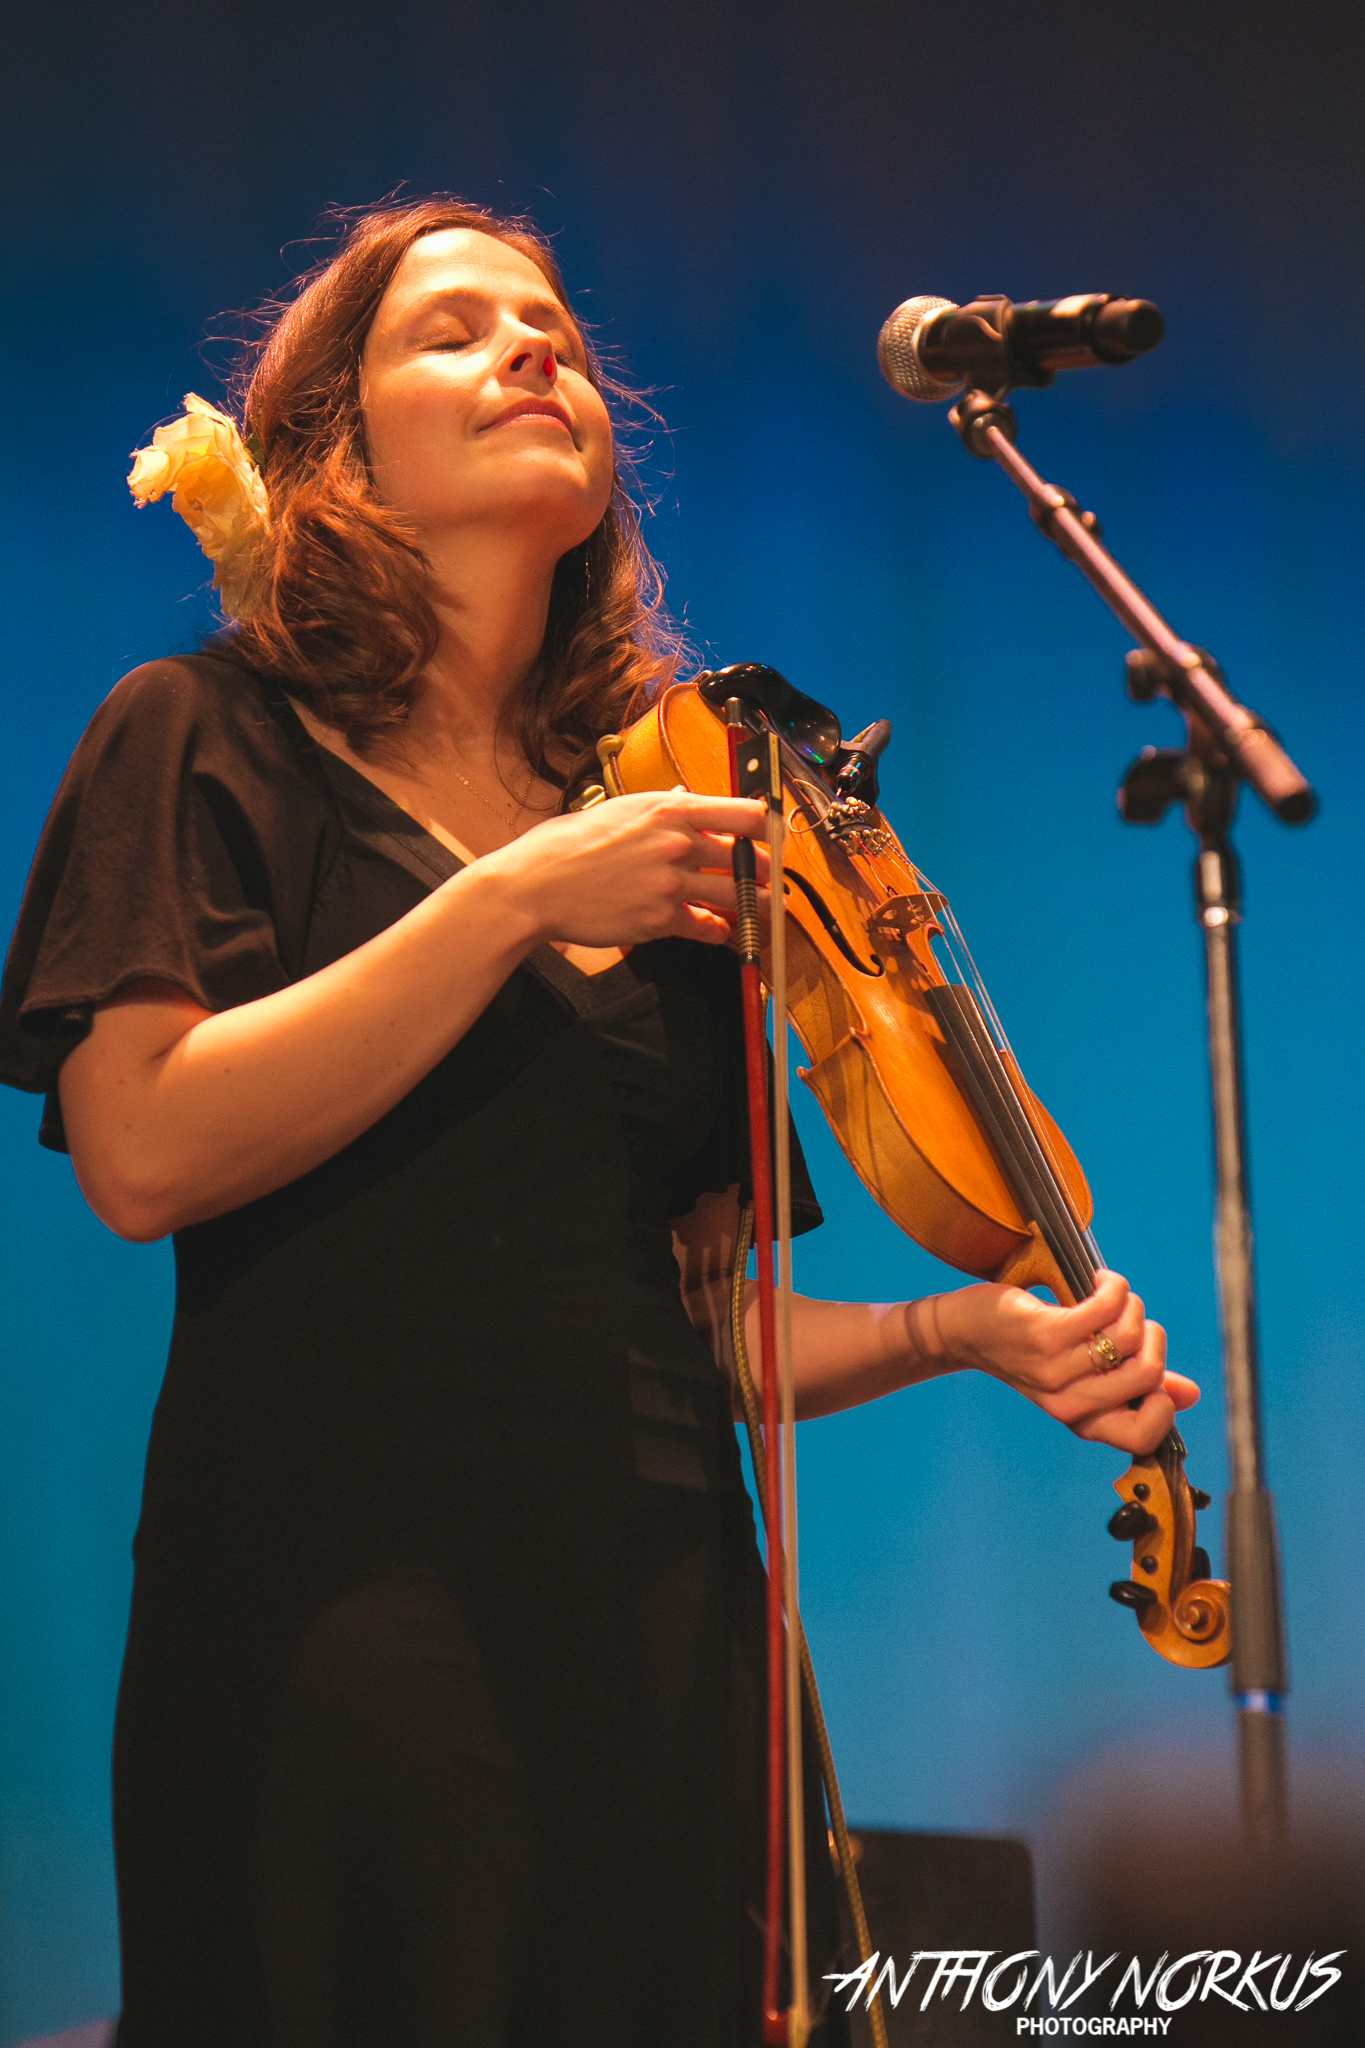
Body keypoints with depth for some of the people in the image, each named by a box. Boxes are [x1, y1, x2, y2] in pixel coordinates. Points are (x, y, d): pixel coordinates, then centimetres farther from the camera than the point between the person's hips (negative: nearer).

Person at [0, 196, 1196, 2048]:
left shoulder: (662, 833, 16)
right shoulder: (209, 742, 3)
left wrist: (965, 1330, 1)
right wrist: (508, 904, -14)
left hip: (666, 1649, 5)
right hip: (332, 1641, -4)